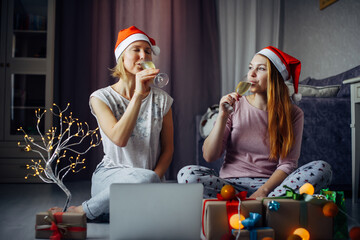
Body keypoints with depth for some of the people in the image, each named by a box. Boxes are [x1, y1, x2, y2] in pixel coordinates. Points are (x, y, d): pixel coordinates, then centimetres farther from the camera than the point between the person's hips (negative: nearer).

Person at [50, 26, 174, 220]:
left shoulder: (162, 99, 7)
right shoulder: (101, 98, -1)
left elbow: (168, 148, 7)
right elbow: (119, 139, -18)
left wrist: (155, 179, -11)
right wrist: (138, 94, -23)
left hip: (151, 178, 3)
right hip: (110, 175, -2)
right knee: (145, 178, -37)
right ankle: (81, 212, -14)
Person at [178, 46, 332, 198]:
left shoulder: (293, 114, 3)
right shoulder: (235, 106, 3)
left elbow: (287, 164, -4)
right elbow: (209, 156, -2)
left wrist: (263, 191, -21)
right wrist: (222, 116, -13)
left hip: (272, 185, 0)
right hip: (231, 183, 0)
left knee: (322, 169, -23)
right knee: (187, 174, -28)